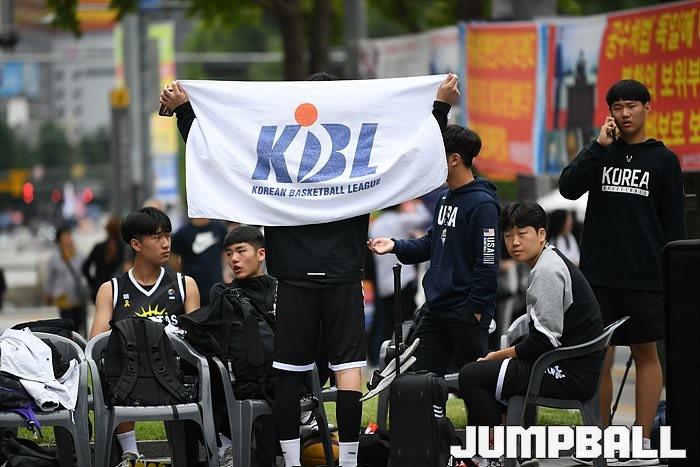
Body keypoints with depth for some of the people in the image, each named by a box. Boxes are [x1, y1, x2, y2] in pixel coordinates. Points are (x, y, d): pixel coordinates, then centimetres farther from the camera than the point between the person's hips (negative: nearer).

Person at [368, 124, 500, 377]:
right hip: (436, 309, 9)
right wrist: (396, 246, 6)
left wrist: (476, 308, -18)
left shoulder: (482, 204, -15)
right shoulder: (445, 198, 14)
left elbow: (487, 261, -18)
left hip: (467, 312, -9)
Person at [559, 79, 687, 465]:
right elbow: (568, 188, -7)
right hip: (598, 274, 1)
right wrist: (599, 145, -12)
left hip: (645, 277, -1)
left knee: (645, 353, 3)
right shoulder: (600, 153, 9)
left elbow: (674, 224, 5)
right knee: (599, 357, 2)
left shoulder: (664, 160, 5)